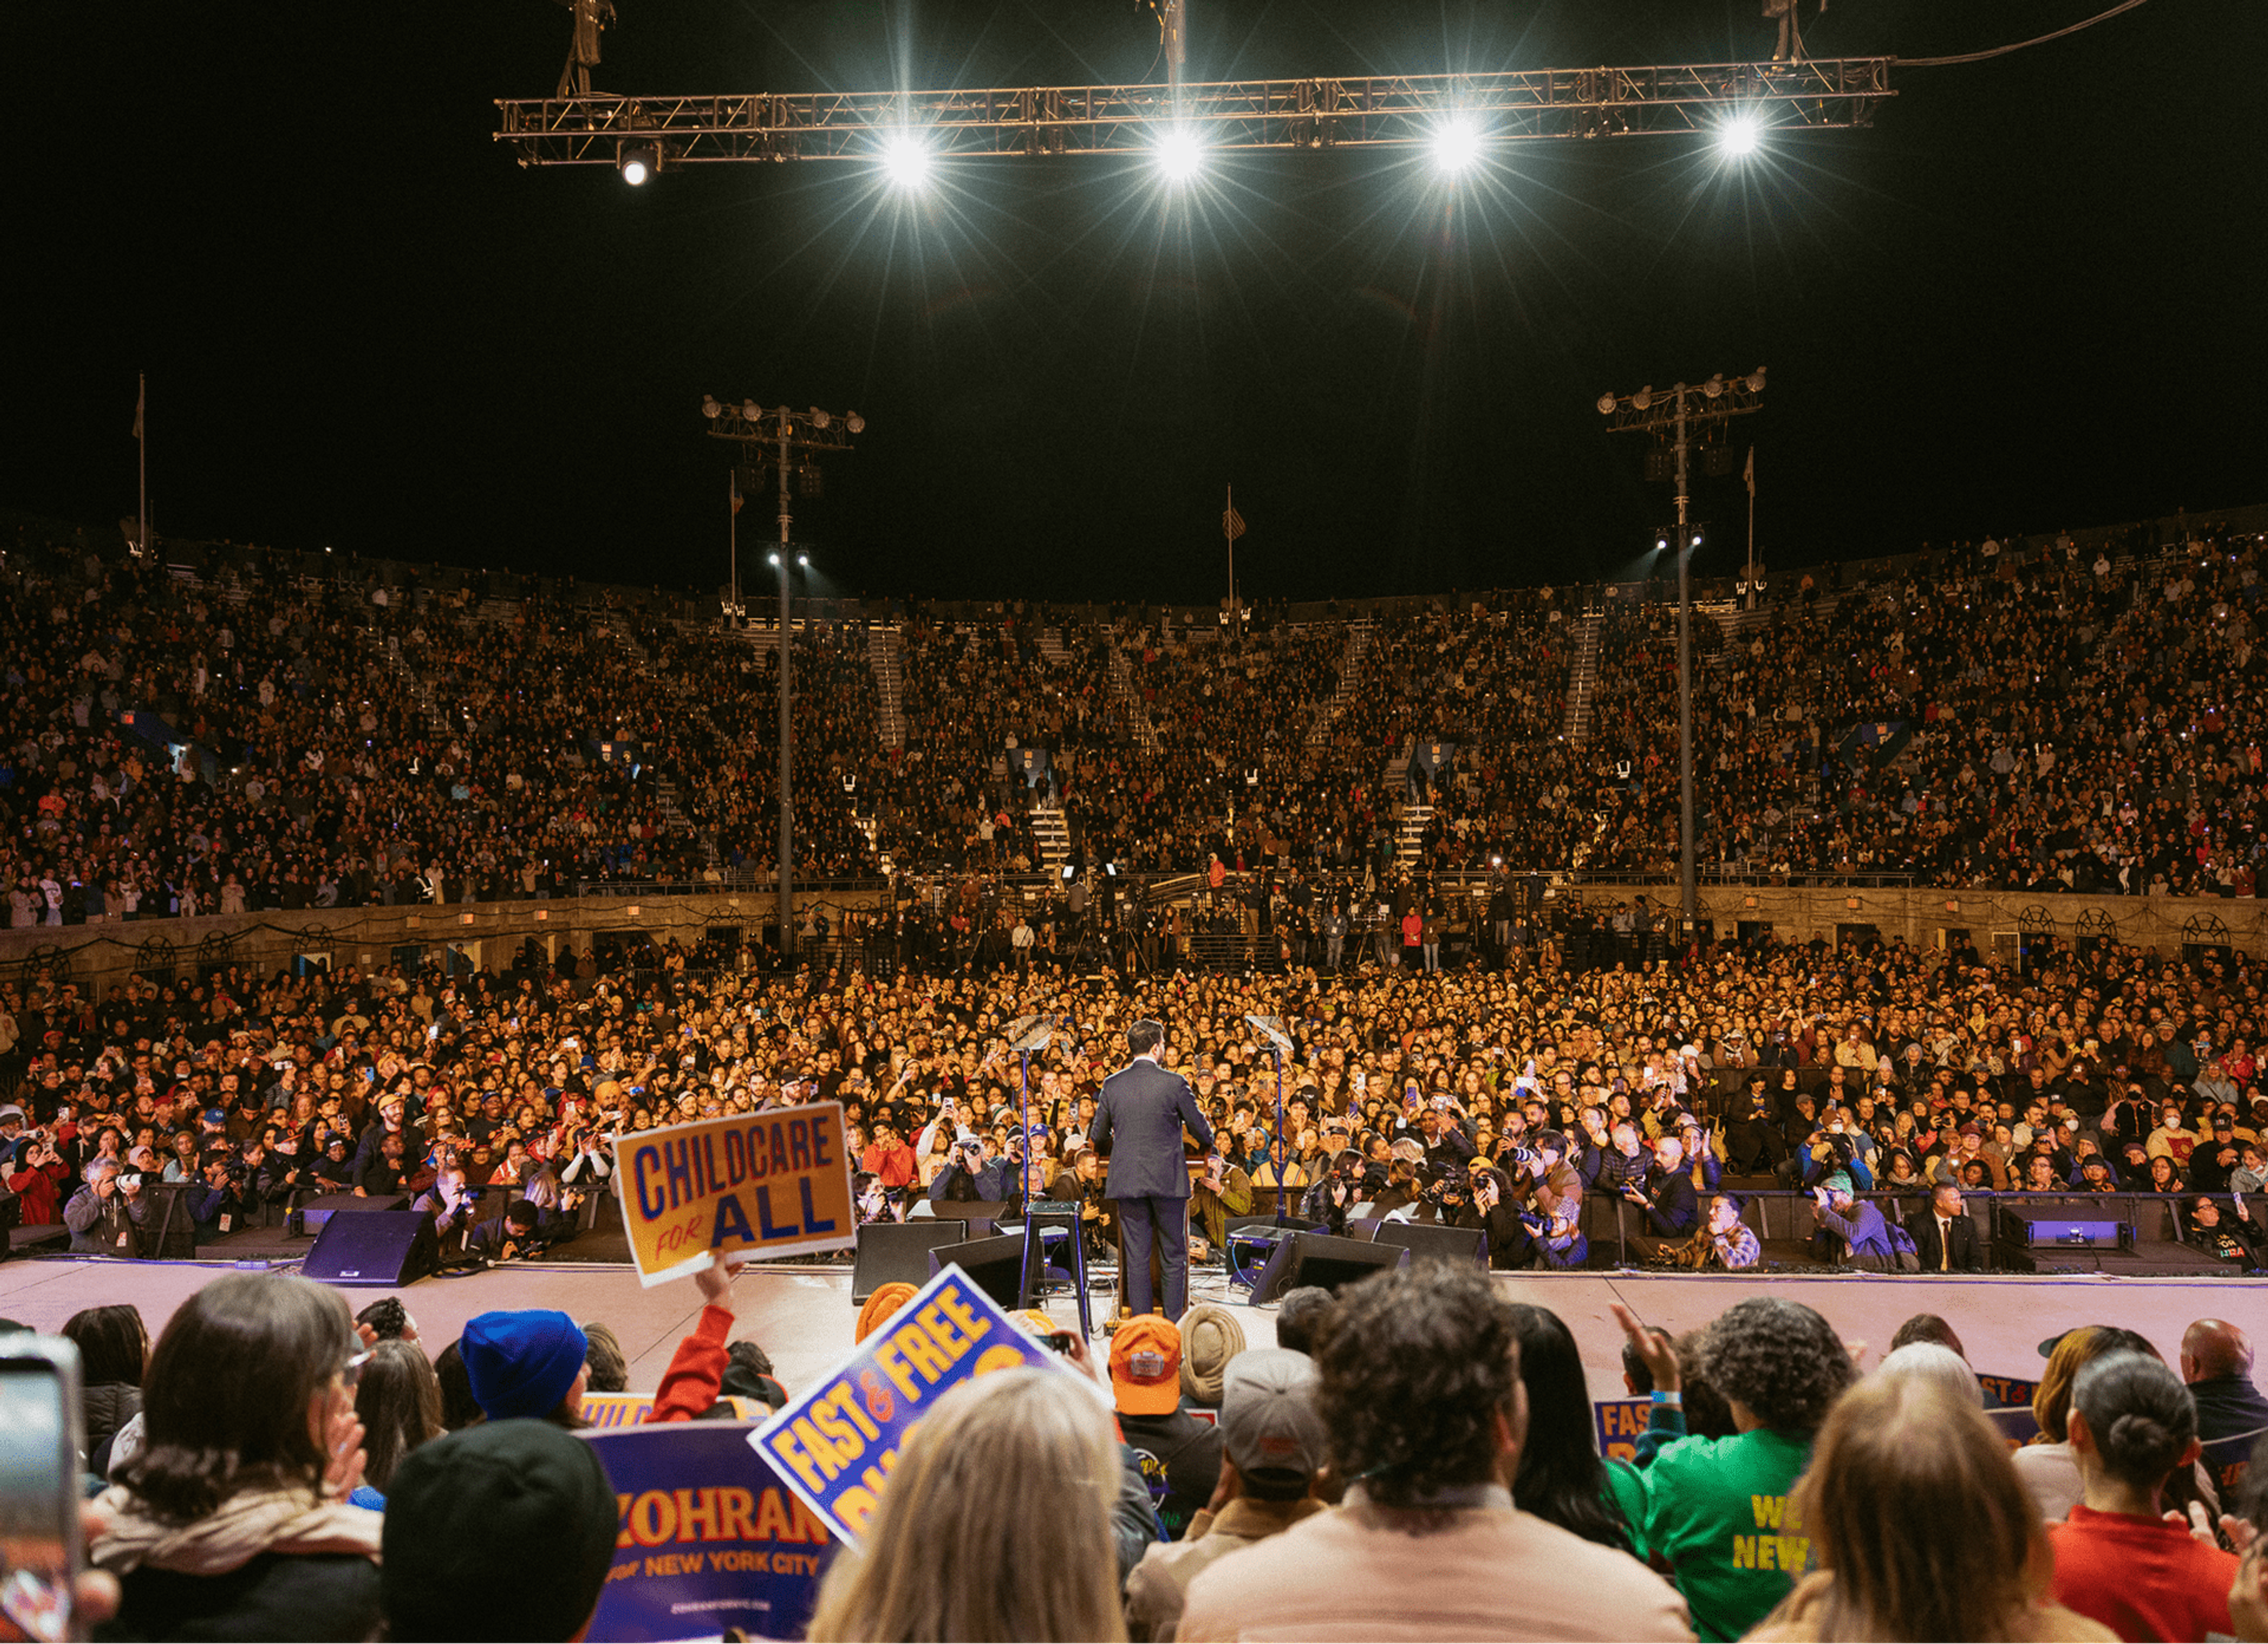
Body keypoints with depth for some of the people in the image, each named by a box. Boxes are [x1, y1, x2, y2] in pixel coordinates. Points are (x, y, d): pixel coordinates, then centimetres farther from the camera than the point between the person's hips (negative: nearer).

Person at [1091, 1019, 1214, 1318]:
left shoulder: (1112, 1085, 1)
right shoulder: (1174, 1083, -8)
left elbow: (1099, 1136, 9)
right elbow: (1200, 1129, 1)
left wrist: (1108, 1150, 32)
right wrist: (1209, 1142, 25)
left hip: (1127, 1179, 2)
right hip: (1169, 1180, -2)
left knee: (1136, 1259, 8)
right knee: (1173, 1258, 9)